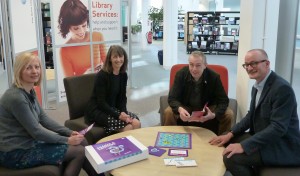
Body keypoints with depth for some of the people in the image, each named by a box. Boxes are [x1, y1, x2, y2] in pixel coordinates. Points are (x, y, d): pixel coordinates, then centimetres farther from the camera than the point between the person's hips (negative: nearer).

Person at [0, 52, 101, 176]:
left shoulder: (30, 91, 5)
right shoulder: (16, 97, -24)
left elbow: (43, 118, 8)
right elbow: (36, 131, -22)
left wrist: (69, 133, -1)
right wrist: (67, 140, -14)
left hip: (28, 141, 9)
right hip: (15, 153, -9)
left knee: (81, 142, 4)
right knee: (79, 151, -9)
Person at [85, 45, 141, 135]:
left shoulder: (123, 75, 3)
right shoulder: (102, 75, -17)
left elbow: (122, 97, 6)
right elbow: (101, 102, -19)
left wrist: (123, 112, -13)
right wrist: (118, 115, -26)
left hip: (113, 108, 7)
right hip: (97, 110, -6)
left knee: (136, 123, -14)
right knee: (128, 126, -24)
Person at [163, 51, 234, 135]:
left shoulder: (214, 77, -19)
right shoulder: (181, 74, -19)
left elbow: (223, 101, -17)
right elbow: (172, 98, -20)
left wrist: (214, 114, -39)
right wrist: (180, 109, -44)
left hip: (208, 108, 1)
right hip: (185, 107, 0)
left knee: (228, 114, -21)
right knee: (168, 113, -28)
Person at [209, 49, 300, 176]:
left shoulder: (282, 88, -22)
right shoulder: (257, 86, 7)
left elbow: (278, 127, -27)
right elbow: (252, 115, 15)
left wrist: (244, 145, -28)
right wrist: (231, 134, 1)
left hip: (283, 145, -9)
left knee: (231, 157, -23)